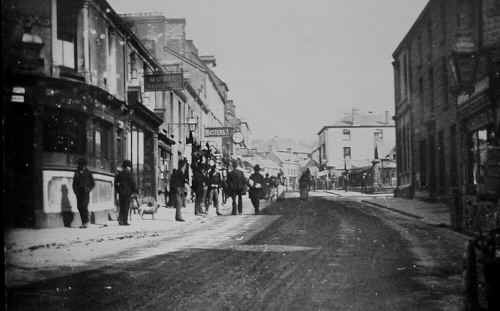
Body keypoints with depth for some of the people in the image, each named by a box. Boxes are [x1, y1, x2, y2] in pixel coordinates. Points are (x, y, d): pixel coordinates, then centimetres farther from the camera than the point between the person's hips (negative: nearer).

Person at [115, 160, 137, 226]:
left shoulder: (119, 173, 9)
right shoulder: (128, 173, -9)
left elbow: (115, 182, 13)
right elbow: (132, 183, -9)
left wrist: (117, 190, 19)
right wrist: (135, 191, -1)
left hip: (121, 192, 6)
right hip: (127, 192, -6)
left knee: (121, 207, 12)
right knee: (126, 207, -2)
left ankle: (120, 220, 6)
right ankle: (125, 221, -4)